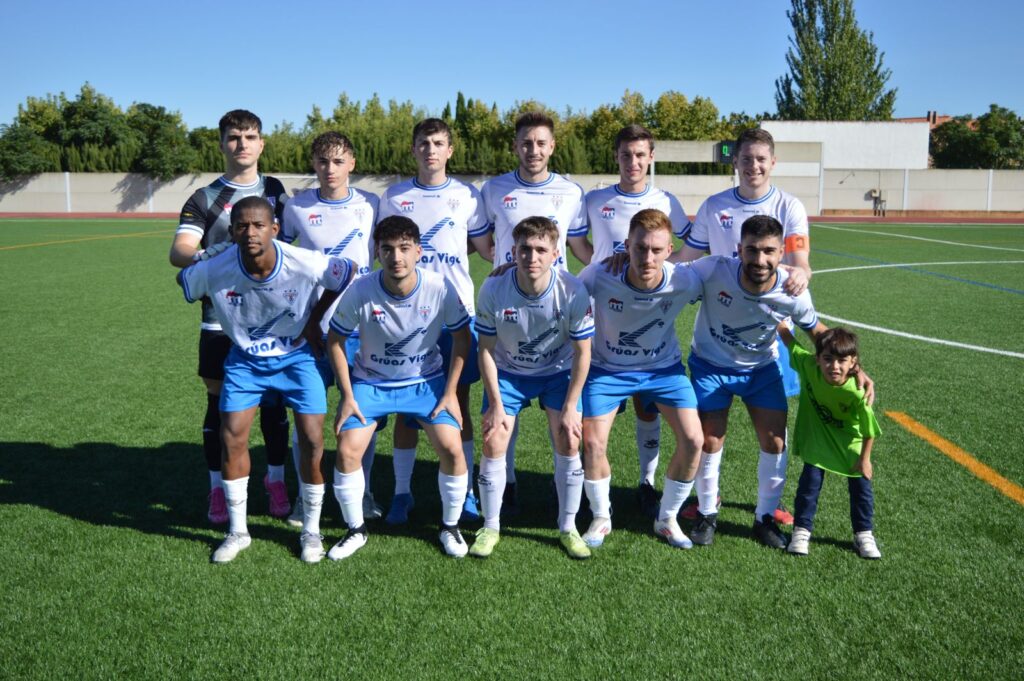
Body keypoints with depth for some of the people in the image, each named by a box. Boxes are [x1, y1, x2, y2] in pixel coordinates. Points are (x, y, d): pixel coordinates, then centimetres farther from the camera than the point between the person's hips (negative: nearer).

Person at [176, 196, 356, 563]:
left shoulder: (306, 264, -28)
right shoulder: (213, 271, -24)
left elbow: (348, 272, -8)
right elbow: (183, 279, 1)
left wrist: (314, 318, -6)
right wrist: (222, 310, -1)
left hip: (296, 356, -1)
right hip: (245, 359, 2)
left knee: (312, 442, -7)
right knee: (232, 438, -3)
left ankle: (311, 530, 14)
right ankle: (237, 531, 16)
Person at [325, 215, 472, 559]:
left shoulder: (439, 288, -21)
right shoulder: (360, 292, -22)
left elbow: (461, 337, -5)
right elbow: (334, 340, -6)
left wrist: (450, 391, -7)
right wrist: (347, 396, -8)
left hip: (426, 381, 0)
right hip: (371, 382, 0)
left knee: (452, 449, -13)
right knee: (347, 451, -12)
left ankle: (450, 527, 13)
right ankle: (356, 530, 12)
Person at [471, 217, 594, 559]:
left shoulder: (573, 292, -26)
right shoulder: (493, 289, -25)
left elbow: (582, 352, -14)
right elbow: (486, 350, -12)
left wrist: (570, 408, -13)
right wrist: (496, 405, -13)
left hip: (558, 372, 0)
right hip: (508, 372, 0)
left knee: (569, 443, -9)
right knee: (493, 443, -8)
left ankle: (568, 528, 12)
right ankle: (490, 527, 12)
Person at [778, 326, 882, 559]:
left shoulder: (857, 392, -35)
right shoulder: (808, 366, -30)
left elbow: (869, 430, -20)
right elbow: (787, 337, -17)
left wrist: (864, 459, -10)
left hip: (850, 440, -1)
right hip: (817, 438, 1)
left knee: (860, 484, 6)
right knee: (810, 480, -3)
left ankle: (864, 534, 24)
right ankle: (802, 530, 11)